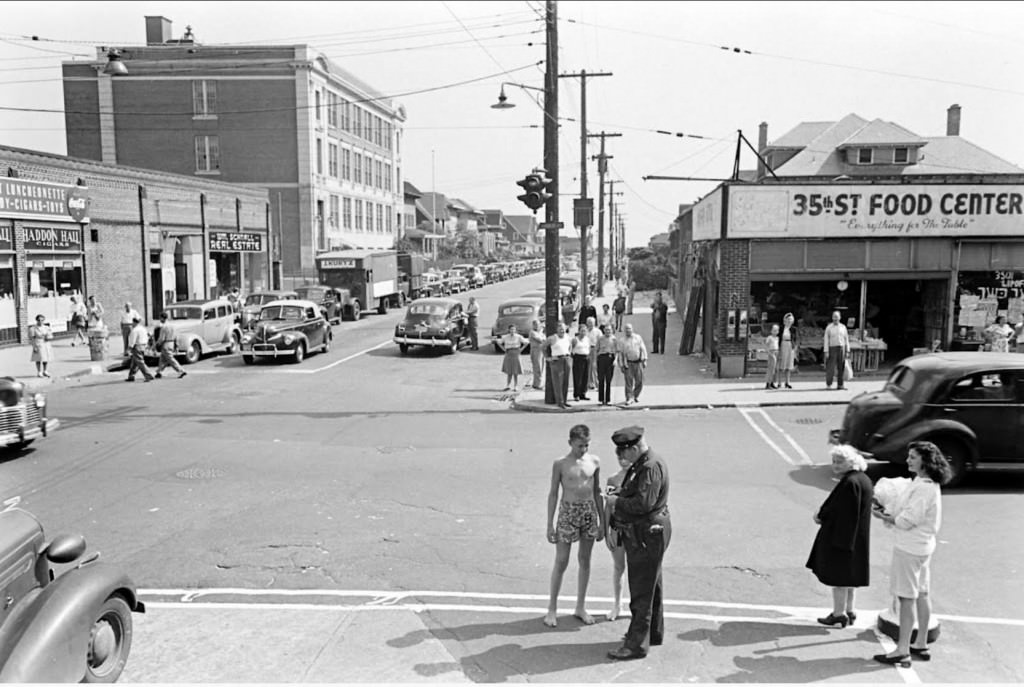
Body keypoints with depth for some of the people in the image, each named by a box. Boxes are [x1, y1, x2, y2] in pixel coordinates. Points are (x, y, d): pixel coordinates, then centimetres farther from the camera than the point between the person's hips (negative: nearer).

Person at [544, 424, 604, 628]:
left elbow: (597, 492, 9)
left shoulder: (594, 461, 2)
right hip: (568, 512, -3)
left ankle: (581, 607, 23)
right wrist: (550, 524, -5)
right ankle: (552, 608, 13)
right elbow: (553, 494, -3)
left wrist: (602, 521, 9)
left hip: (589, 512, 3)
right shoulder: (560, 464, -8)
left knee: (585, 561, 11)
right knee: (561, 562, 0)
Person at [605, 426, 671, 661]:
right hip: (642, 534, 11)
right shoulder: (641, 464, 11)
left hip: (647, 535, -11)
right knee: (651, 586, 22)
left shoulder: (652, 467, -22)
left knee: (641, 591, -4)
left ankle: (636, 644, 4)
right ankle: (654, 633, 36)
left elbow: (644, 503, -28)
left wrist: (617, 502, -16)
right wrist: (618, 495, 1)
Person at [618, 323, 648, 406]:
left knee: (639, 381, 3)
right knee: (629, 382, -6)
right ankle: (629, 398, -2)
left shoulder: (638, 337, 7)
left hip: (638, 362, 1)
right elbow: (620, 353, 5)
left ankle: (636, 396, 22)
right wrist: (621, 365, 1)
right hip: (628, 363, -1)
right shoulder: (622, 341, 4)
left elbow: (643, 349, 8)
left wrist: (645, 360, 2)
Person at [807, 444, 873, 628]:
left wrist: (820, 515, -9)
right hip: (856, 536, 10)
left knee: (838, 574, 2)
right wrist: (823, 512, 3)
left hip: (840, 535, -10)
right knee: (848, 574, 19)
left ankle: (839, 614, 11)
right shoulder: (863, 479, 8)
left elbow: (844, 512, -23)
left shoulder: (849, 483, -23)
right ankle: (848, 612, 29)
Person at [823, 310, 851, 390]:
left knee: (841, 367, 1)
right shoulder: (829, 327, 1)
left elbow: (846, 340, 11)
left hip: (841, 348, 3)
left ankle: (840, 385, 6)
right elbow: (826, 340, -2)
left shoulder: (843, 327, 9)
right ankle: (828, 385, 0)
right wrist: (826, 352, -9)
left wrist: (847, 351, 4)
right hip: (832, 348, -3)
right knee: (831, 367, -6)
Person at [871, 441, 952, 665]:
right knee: (922, 595, 16)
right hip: (923, 545, 10)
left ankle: (902, 651, 3)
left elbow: (906, 521, -21)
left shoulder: (923, 488, -22)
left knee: (907, 598, -4)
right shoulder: (928, 484, 10)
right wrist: (890, 514, 4)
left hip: (910, 548, -10)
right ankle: (921, 645, 27)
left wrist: (882, 516, -8)